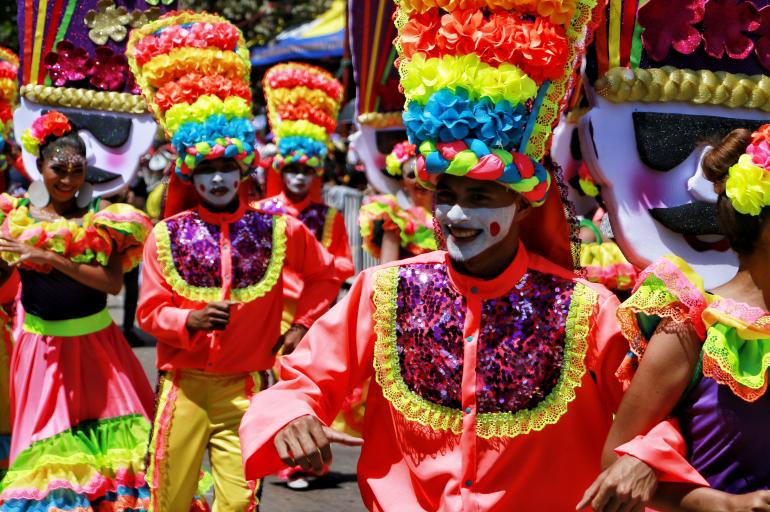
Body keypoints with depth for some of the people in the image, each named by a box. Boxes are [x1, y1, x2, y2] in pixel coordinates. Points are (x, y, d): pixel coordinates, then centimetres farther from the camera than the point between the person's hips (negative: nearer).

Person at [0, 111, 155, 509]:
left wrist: (51, 259, -20)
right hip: (41, 346, 1)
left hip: (96, 342, -1)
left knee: (116, 439, 1)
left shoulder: (102, 217, -4)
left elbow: (113, 282, -14)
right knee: (49, 444, 5)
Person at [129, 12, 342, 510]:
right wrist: (189, 320, -19)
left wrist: (302, 325, 8)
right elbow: (150, 310, 0)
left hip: (245, 388, 0)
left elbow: (325, 275, 18)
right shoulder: (168, 235, 1)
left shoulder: (276, 229, 3)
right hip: (184, 386, 0)